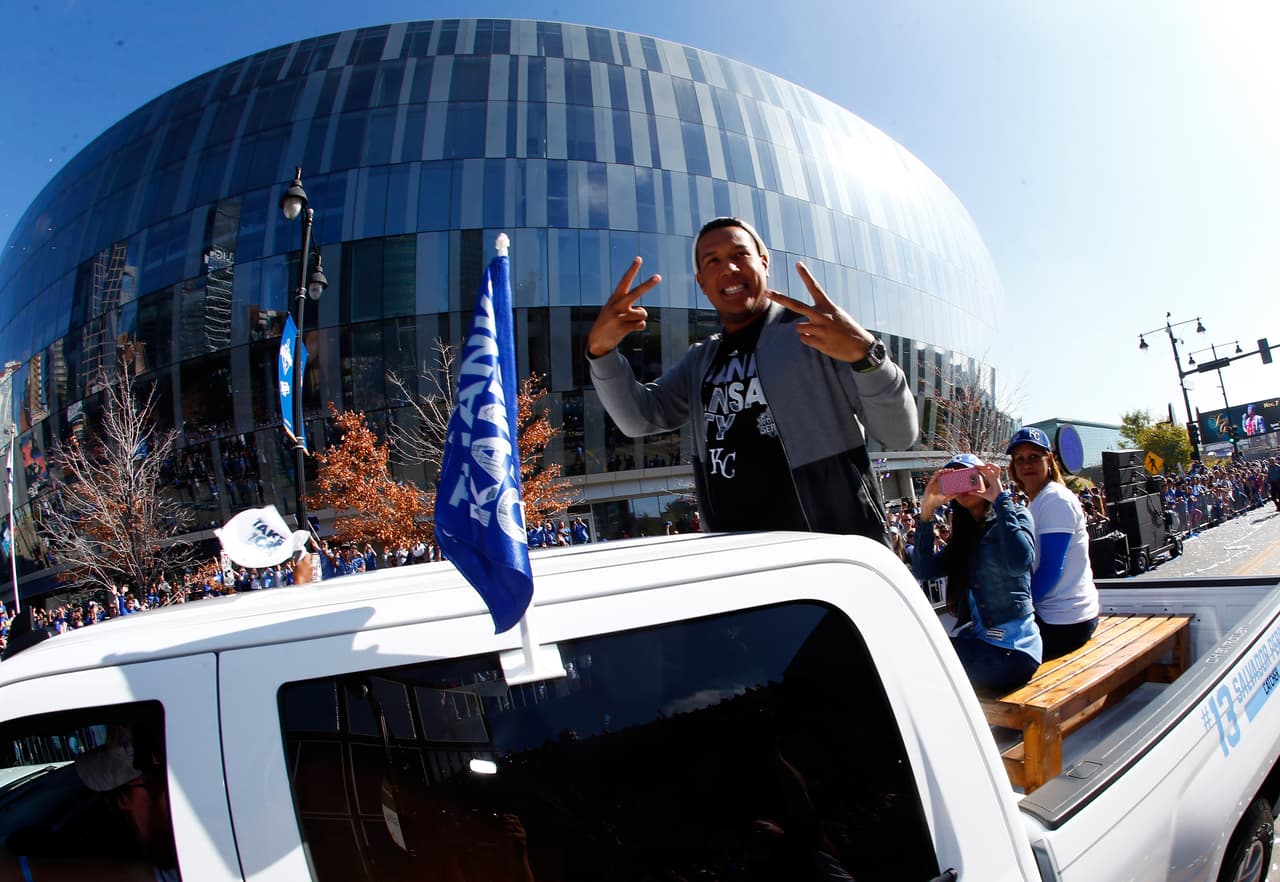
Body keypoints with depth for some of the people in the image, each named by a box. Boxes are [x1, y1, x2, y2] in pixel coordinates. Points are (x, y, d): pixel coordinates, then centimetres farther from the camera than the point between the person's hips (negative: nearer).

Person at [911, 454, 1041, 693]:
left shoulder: (1015, 515, -1)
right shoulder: (963, 535, 15)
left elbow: (1019, 563, -24)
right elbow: (922, 570, -1)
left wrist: (1000, 498, -17)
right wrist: (926, 510, -6)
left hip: (1011, 647, -6)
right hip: (976, 639, 6)